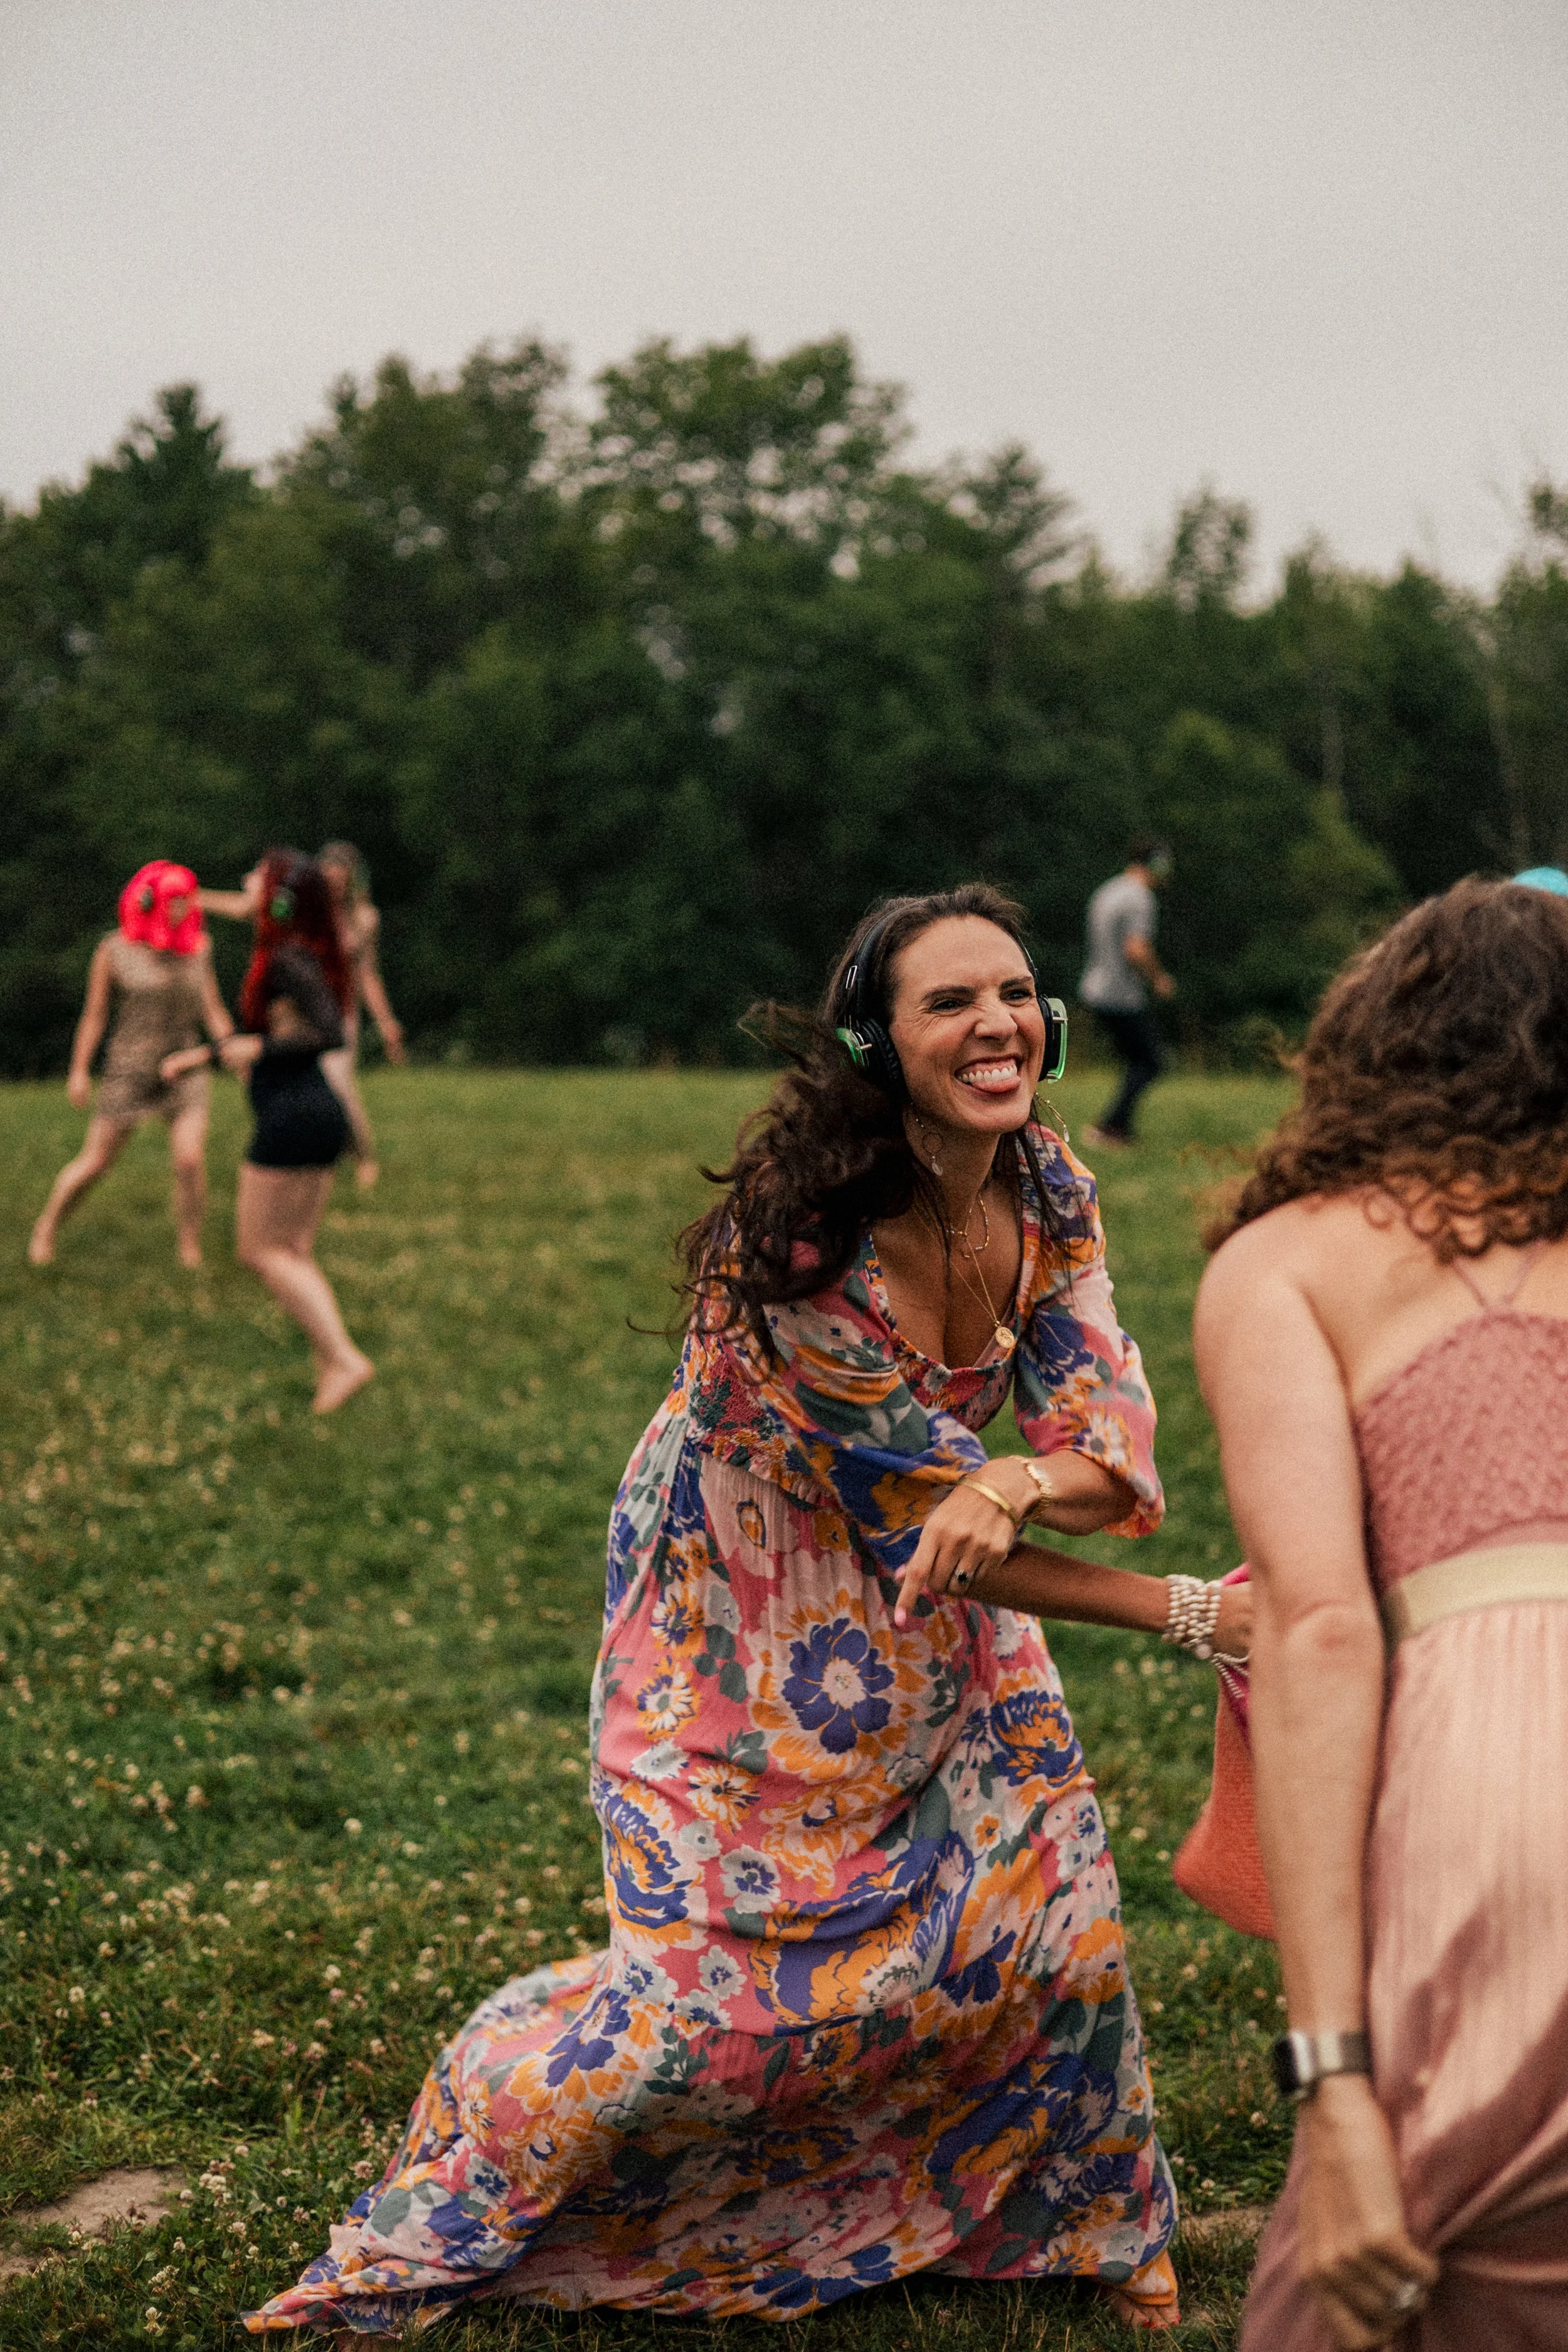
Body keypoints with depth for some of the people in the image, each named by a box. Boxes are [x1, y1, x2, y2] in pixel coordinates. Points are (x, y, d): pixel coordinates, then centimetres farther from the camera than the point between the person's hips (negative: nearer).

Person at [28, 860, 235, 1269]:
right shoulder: (115, 951, -6)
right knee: (95, 1162, 4)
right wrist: (79, 1071, -3)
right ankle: (46, 1230, 27)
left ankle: (191, 1255, -1)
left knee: (190, 1161, -14)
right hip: (129, 1069, -2)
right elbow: (94, 1015, -1)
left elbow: (211, 1009, 10)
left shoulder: (197, 949, 3)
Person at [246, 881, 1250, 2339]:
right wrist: (1189, 1611, -26)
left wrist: (1021, 1484, -41)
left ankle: (1070, 2224, 33)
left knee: (1042, 1892, 5)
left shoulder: (1047, 1193, -14)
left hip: (916, 1601, 6)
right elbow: (920, 1533, -28)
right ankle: (436, 2228, 19)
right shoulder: (798, 1248, -34)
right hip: (742, 1603, -6)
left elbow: (1116, 1460, -16)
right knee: (722, 1973, -5)